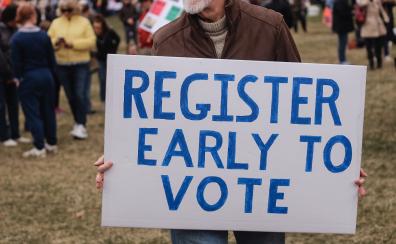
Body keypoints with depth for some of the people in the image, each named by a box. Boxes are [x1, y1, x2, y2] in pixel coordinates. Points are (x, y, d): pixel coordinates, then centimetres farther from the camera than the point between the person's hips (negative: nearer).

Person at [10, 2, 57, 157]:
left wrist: (18, 78, 3)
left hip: (28, 78, -4)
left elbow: (16, 63, -10)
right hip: (46, 75, 4)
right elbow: (52, 59, 3)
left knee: (32, 113, 1)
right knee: (48, 110, 15)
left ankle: (40, 147, -1)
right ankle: (52, 143, 24)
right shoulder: (44, 35, -2)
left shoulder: (16, 39, -11)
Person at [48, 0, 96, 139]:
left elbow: (91, 41, -8)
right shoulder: (56, 23, 8)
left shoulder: (84, 22, 0)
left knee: (80, 95, -12)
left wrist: (74, 44, -18)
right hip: (62, 65, 3)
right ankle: (78, 123, 23)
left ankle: (81, 126, -12)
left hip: (81, 64, -3)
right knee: (71, 96, 10)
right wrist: (56, 42, -17)